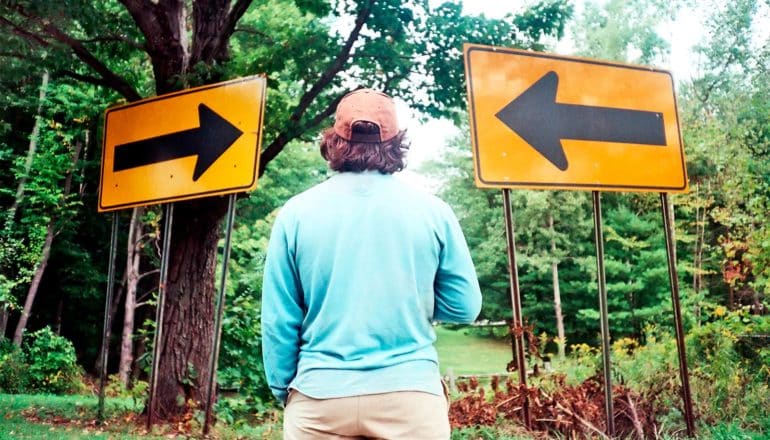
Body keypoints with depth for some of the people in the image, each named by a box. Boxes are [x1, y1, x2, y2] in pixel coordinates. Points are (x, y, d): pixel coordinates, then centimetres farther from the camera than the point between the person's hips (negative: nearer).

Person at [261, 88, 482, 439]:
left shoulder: (296, 213, -3)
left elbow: (278, 320, 0)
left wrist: (283, 388, 13)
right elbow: (464, 306, 2)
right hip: (410, 394, 0)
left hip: (320, 397, 1)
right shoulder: (433, 211, -3)